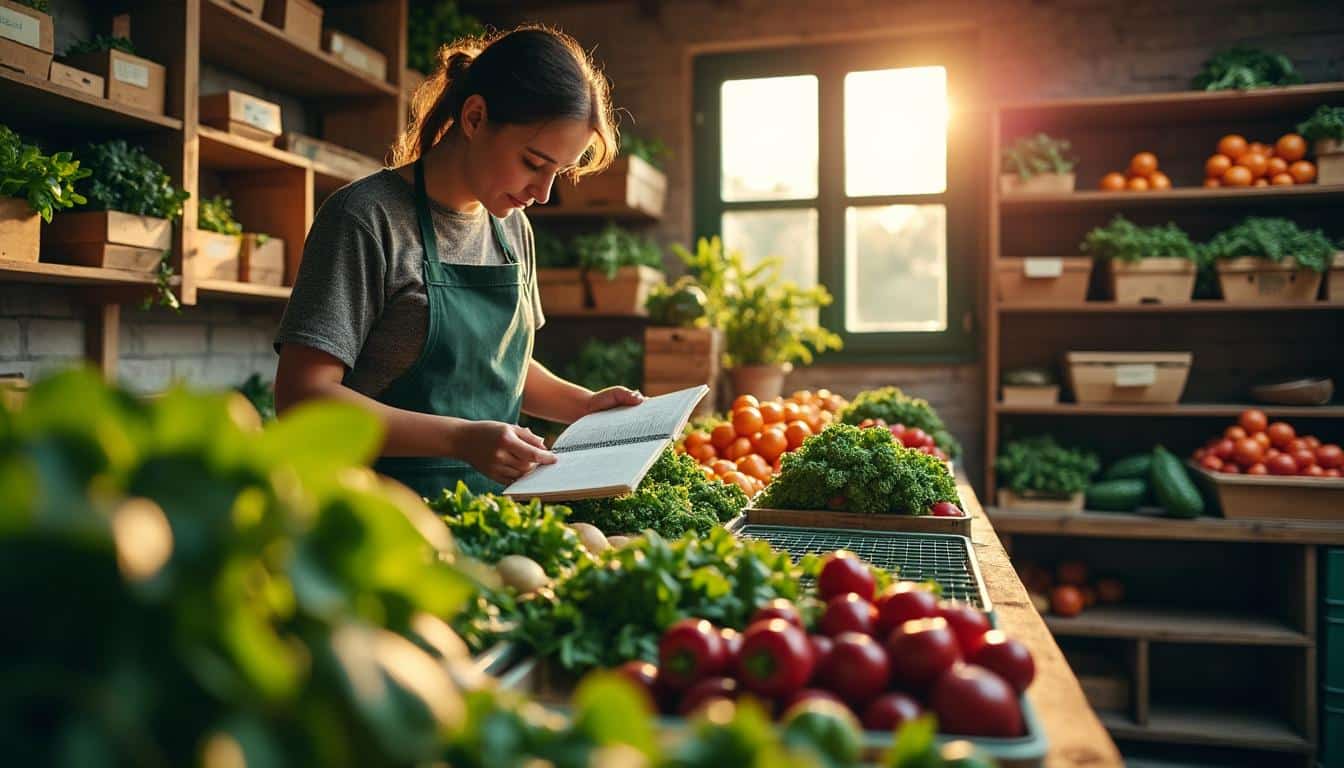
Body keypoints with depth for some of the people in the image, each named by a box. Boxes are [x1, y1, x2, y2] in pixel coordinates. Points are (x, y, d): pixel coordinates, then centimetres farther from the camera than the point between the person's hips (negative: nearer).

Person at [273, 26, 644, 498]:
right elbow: (301, 396, -16)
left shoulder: (512, 226, 10)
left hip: (492, 507, 6)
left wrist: (581, 405, 5)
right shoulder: (369, 217, -11)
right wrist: (462, 439, -25)